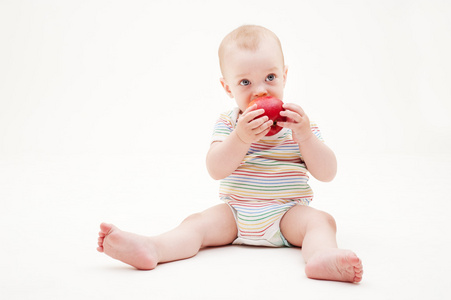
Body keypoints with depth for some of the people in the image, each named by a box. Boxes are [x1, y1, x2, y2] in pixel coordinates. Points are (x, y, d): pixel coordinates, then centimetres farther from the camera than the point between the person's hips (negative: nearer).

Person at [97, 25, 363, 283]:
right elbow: (216, 170, -12)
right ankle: (152, 248, -43)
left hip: (287, 214, -1)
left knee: (320, 220, -27)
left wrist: (305, 135, -19)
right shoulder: (229, 124, 4)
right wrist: (241, 138, -28)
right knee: (198, 223, -20)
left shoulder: (299, 122, 3)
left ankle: (322, 256, -56)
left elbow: (327, 173, -5)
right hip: (235, 213, 1)